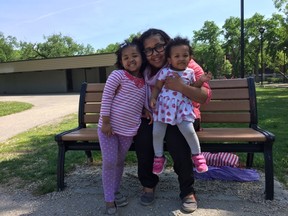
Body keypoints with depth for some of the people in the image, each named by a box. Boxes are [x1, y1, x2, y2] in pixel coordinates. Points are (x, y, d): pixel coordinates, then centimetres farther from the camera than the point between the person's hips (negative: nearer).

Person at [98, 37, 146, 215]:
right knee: (109, 162, -1)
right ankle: (109, 200, 14)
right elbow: (106, 97, -12)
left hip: (129, 129, 5)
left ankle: (115, 191, 36)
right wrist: (105, 122, -15)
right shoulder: (118, 75, -10)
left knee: (120, 161, 17)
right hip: (110, 127, -4)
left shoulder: (144, 81, 7)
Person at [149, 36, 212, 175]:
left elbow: (193, 88, 16)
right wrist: (153, 98, -12)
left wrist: (201, 81, 0)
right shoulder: (164, 72, 0)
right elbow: (157, 87, 4)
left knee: (189, 130, -15)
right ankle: (159, 157, 23)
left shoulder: (190, 72, 8)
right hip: (164, 105, 0)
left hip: (182, 107, 0)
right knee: (157, 132, -2)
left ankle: (197, 155, 11)